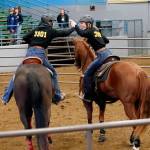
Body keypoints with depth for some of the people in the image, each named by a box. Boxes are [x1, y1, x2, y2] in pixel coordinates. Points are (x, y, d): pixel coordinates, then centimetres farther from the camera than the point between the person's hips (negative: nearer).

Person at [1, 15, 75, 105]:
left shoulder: (36, 30, 17)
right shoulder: (51, 31, 9)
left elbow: (25, 38, 14)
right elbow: (64, 33, 16)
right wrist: (73, 28, 33)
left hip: (30, 52, 3)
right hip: (40, 53, -3)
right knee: (53, 73, 16)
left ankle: (6, 97, 3)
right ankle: (57, 96, 19)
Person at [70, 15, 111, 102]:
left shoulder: (90, 31, -9)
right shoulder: (96, 31, 16)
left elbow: (81, 33, -32)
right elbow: (107, 40, 27)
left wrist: (75, 25, -15)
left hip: (102, 55, -9)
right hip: (107, 53, 9)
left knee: (87, 74, -1)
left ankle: (88, 96, 4)